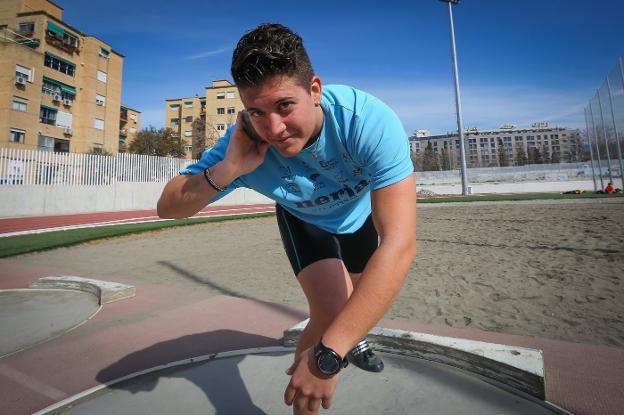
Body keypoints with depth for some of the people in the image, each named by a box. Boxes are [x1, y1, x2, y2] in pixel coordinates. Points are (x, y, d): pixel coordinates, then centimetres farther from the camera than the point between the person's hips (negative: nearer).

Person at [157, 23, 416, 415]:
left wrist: (328, 354, -53)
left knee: (364, 294, 22)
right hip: (304, 219, -1)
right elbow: (167, 207, -27)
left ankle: (355, 341, 61)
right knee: (333, 310, -24)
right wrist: (227, 170, -47)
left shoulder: (370, 119, -43)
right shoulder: (246, 142, -35)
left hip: (359, 212, 2)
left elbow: (400, 244, -50)